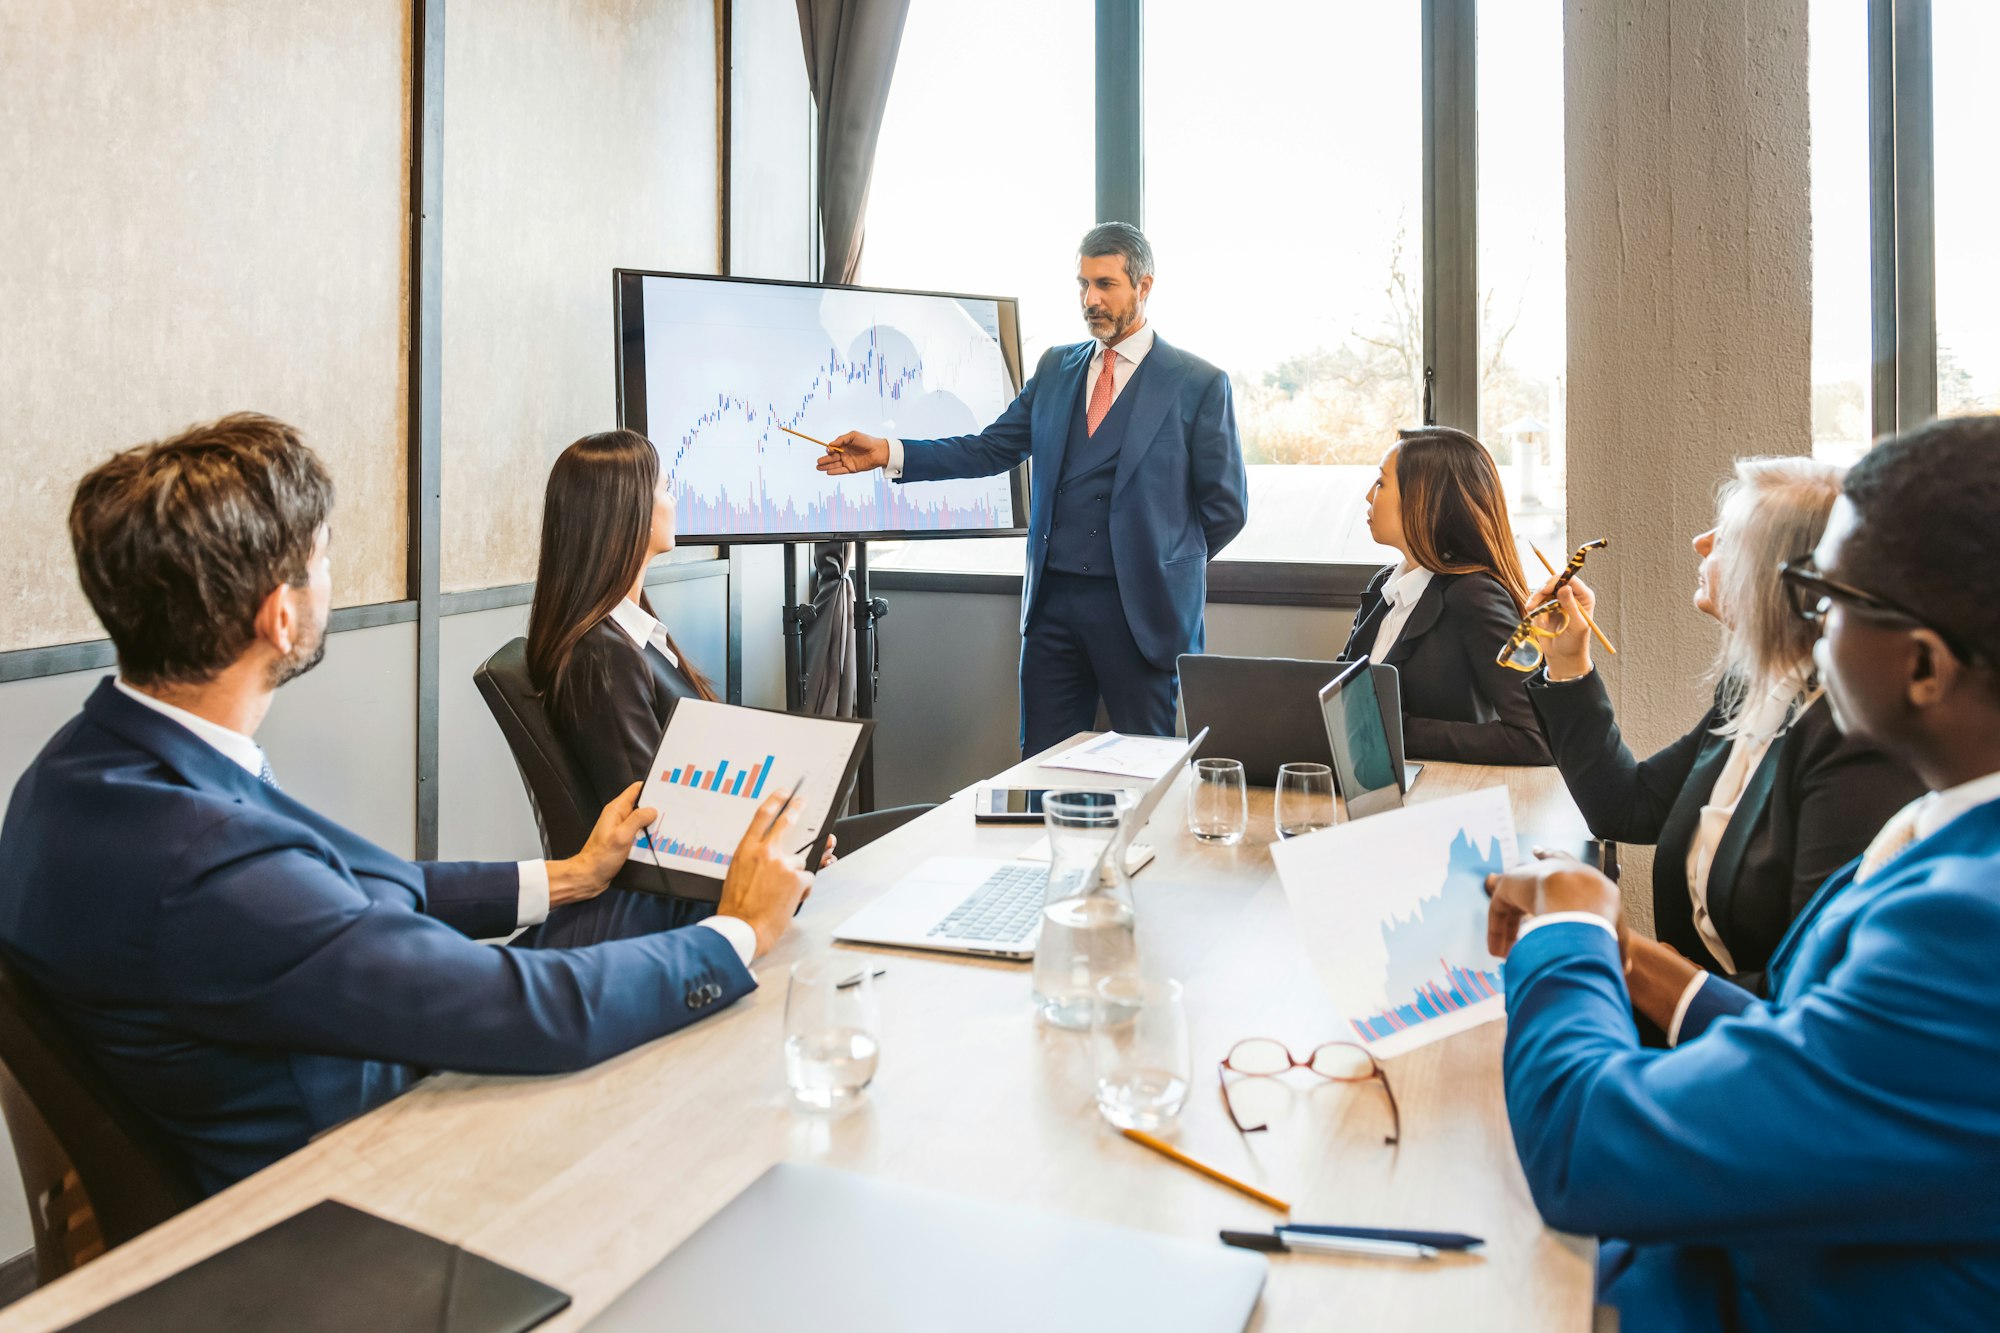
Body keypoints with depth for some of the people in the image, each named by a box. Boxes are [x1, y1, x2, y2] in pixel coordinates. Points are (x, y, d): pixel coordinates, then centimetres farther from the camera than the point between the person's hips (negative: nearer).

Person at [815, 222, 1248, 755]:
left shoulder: (1199, 383, -1)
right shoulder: (1055, 368, 13)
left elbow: (1225, 505, 2)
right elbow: (990, 449, 8)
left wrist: (1170, 566, 6)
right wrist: (888, 452, -2)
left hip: (1143, 607, -4)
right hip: (1053, 600, 4)